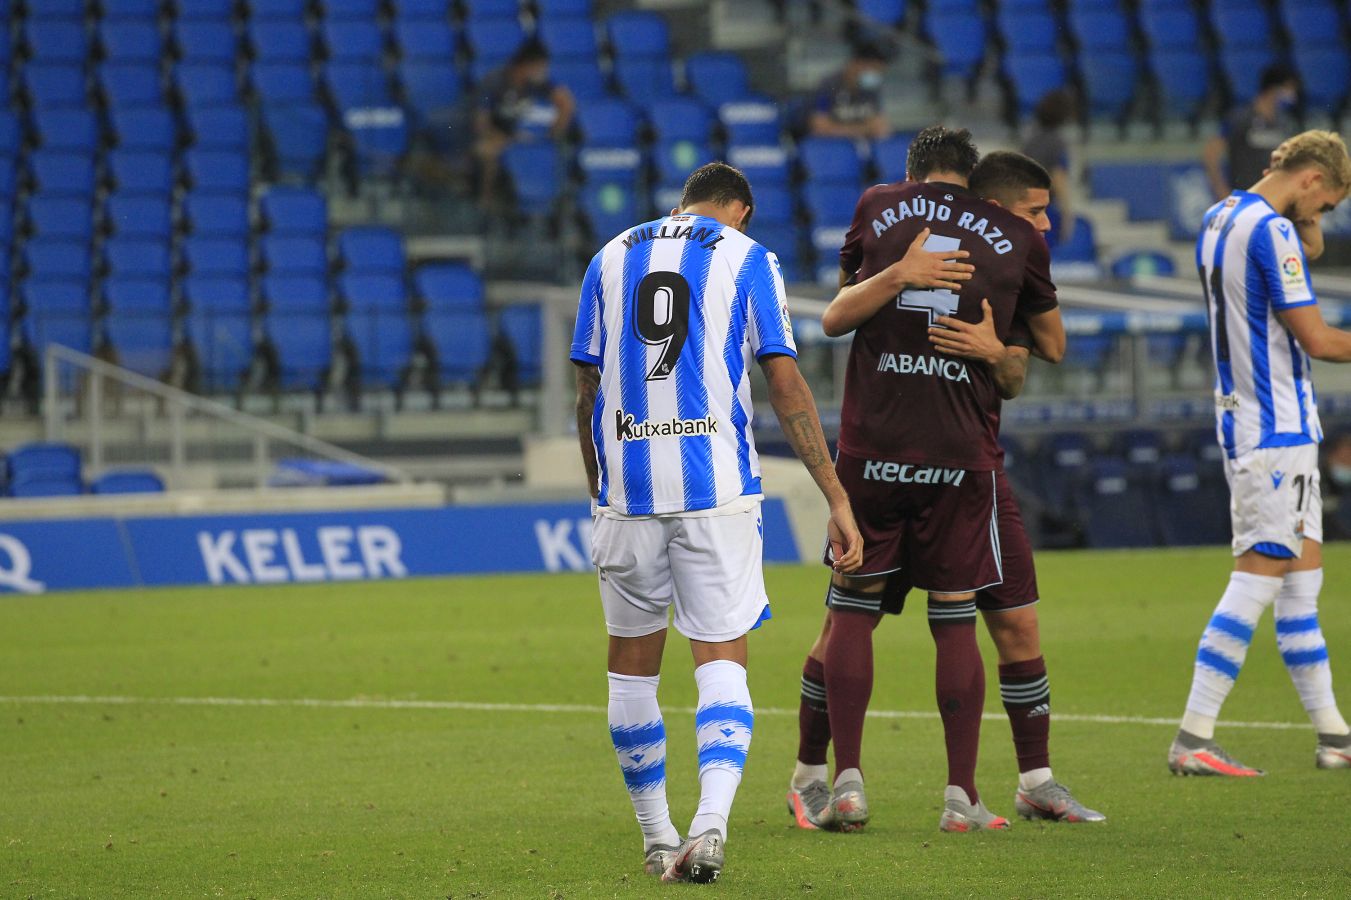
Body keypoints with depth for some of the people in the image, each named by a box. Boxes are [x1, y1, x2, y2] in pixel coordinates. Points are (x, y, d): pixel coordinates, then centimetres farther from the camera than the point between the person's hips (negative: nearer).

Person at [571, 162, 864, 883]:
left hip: (628, 491, 2)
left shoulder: (612, 257, 14)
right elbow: (787, 387, -1)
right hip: (715, 491, -2)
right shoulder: (745, 257, 5)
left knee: (632, 664, 14)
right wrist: (837, 500, 0)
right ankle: (710, 825, -23)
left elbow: (588, 395, 12)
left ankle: (657, 840, 19)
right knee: (722, 661, -2)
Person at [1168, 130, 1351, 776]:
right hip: (1276, 430, -10)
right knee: (1259, 574, -9)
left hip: (1241, 423, 10)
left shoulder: (1218, 219, 13)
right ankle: (1193, 739, -12)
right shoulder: (1273, 231, -16)